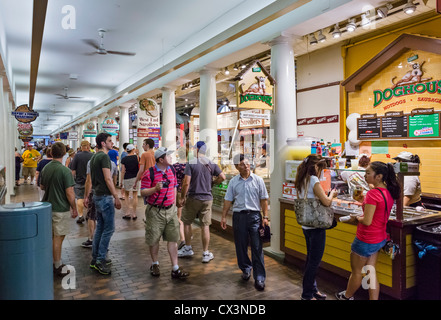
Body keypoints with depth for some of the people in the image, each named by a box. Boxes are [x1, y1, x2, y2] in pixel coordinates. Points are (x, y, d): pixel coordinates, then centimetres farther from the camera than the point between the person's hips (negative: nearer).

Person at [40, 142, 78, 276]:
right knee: (58, 237, 1)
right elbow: (69, 193, -19)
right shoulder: (65, 171, -19)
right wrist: (74, 209, -9)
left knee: (51, 236, 18)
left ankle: (53, 262, 31)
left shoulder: (45, 168, 3)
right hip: (60, 209, -7)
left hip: (47, 207, 7)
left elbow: (42, 186, 16)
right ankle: (57, 266, 10)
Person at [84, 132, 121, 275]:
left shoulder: (94, 157, 14)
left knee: (100, 227, 16)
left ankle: (95, 258, 23)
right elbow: (108, 179, -20)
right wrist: (116, 197, -18)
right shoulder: (104, 156, -16)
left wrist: (87, 195, 23)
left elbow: (90, 178, 18)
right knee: (108, 228, -3)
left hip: (97, 195, 10)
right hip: (105, 196, -10)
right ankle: (100, 261, 1)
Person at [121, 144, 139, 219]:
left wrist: (121, 181, 5)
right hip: (135, 178, 0)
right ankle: (134, 214, 9)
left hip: (127, 178, 0)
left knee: (127, 195, 17)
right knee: (135, 196, 7)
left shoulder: (124, 159, -1)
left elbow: (123, 171, -1)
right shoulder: (137, 157, -3)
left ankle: (128, 212, 8)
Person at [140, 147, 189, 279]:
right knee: (153, 240, 8)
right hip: (155, 211, -5)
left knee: (173, 239, 3)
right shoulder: (149, 173, -12)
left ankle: (175, 269, 9)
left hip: (170, 210, 5)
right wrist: (155, 188, -27)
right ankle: (155, 264, 31)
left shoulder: (171, 170, 8)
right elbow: (143, 192, -10)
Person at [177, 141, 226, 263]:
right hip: (207, 198, 3)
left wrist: (182, 197, -6)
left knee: (187, 223, 16)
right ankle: (206, 254, 14)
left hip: (193, 198, -3)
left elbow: (186, 183, -16)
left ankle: (188, 248, 27)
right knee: (205, 226, 8)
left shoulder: (191, 164, -10)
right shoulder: (212, 164, 2)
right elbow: (222, 177, -2)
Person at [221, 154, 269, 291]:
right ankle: (246, 269, 32)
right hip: (239, 216, 2)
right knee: (241, 246, 10)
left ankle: (259, 278, 3)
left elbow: (263, 199, 4)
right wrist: (224, 217, 3)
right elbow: (228, 200, 7)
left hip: (254, 215, -2)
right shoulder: (233, 182, 5)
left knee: (257, 247, -3)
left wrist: (265, 216, -2)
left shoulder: (258, 180, 1)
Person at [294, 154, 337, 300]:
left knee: (311, 259, 20)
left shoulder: (301, 181, 10)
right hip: (316, 227, -9)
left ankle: (312, 289, 34)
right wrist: (332, 194, 0)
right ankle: (307, 295, 13)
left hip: (306, 226, 9)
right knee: (314, 262, 2)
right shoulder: (313, 180, -17)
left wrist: (324, 194, 15)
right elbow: (326, 202, -19)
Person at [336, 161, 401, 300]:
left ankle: (347, 296, 36)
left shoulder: (373, 193, -26)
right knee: (370, 272, 18)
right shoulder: (388, 192, 1)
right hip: (380, 239, 8)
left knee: (356, 272, 15)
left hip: (366, 240, -8)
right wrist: (364, 201, 7)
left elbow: (367, 221, -27)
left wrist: (356, 218, -9)